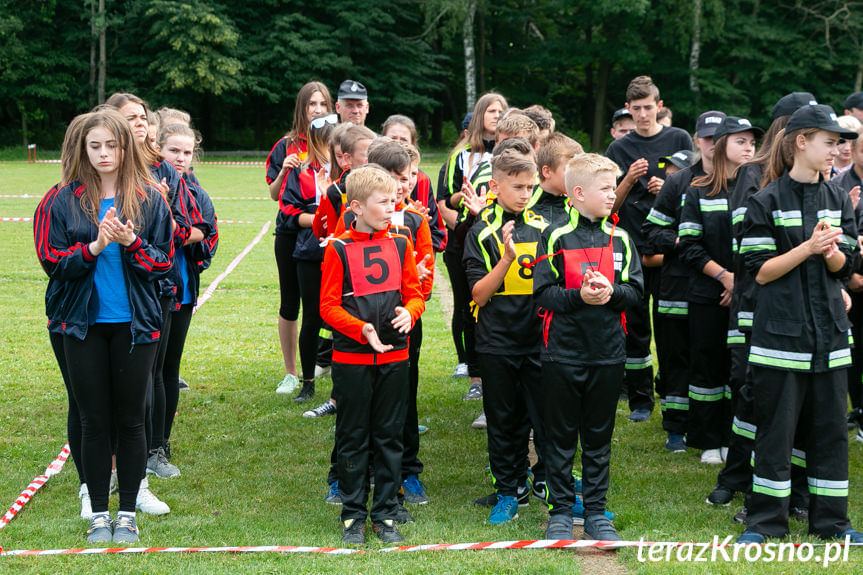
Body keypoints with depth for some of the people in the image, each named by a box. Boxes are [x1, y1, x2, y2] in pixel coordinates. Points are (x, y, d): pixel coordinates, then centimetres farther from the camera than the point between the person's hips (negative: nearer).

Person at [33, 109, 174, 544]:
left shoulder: (150, 200, 2)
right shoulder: (64, 201, 1)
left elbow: (163, 262, 0)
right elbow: (51, 260, -3)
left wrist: (132, 243, -17)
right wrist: (94, 247, -18)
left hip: (134, 323, 0)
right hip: (83, 324, 0)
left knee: (130, 419, 5)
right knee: (94, 421, 5)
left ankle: (127, 513, 16)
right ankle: (98, 514, 16)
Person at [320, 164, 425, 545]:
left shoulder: (400, 244, 5)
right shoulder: (339, 249, -6)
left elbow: (415, 294, 8)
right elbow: (328, 306, -6)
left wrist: (408, 313, -14)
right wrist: (362, 329, -20)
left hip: (394, 356, 3)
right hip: (351, 358, -3)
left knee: (389, 436, 8)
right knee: (353, 438, 5)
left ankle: (385, 514, 17)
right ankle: (353, 516, 15)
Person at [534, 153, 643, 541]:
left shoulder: (619, 239, 6)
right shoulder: (556, 237, -5)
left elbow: (635, 290, 4)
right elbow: (543, 292, -9)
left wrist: (611, 292, -16)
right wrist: (579, 295, -23)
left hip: (608, 353, 3)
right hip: (562, 352, -3)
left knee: (599, 436, 11)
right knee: (561, 436, 5)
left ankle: (596, 511, 20)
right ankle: (560, 512, 15)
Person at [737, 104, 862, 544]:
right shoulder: (766, 202, -5)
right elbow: (760, 271, -9)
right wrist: (808, 248, -19)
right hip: (781, 330, -5)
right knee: (775, 427, 0)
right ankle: (765, 521, 10)